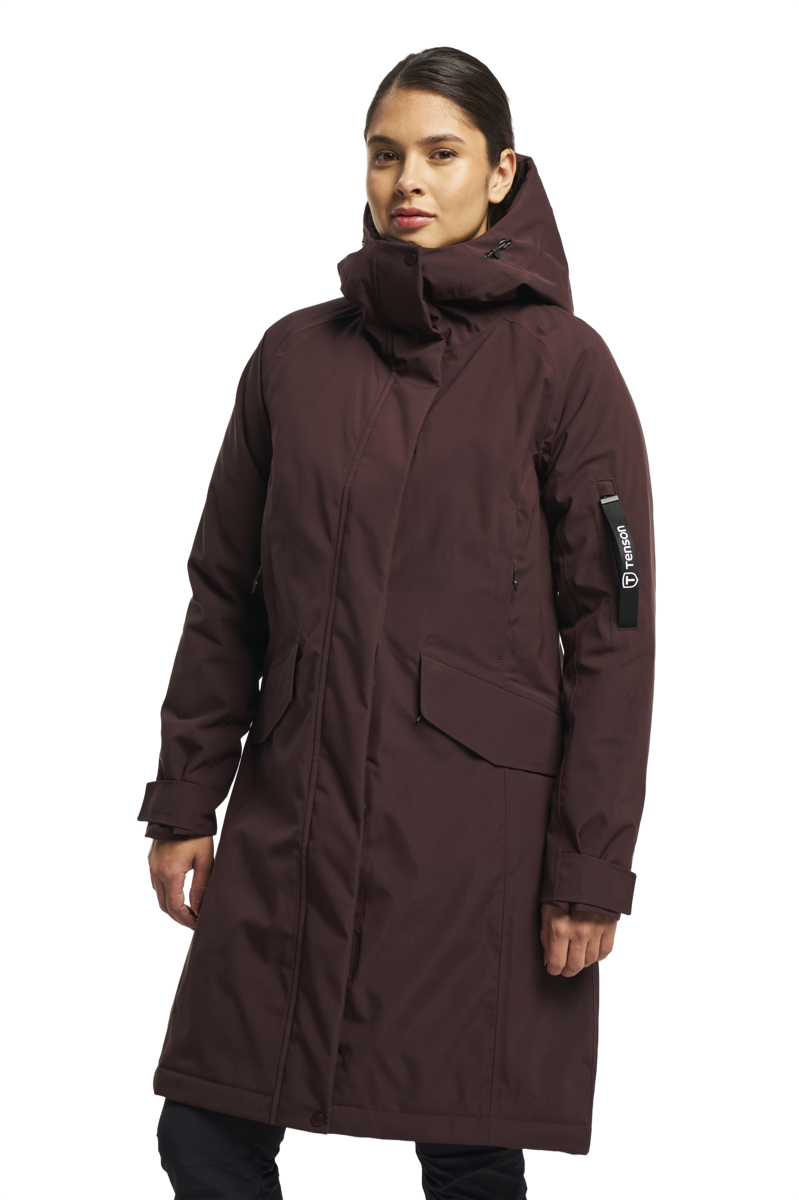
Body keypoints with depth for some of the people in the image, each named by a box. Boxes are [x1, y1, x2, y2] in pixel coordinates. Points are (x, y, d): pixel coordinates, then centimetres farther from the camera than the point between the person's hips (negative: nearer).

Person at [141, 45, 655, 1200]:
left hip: (479, 827, -3)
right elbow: (223, 596, 12)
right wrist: (185, 804, 8)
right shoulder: (294, 354, 9)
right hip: (291, 813, 4)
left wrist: (593, 870, -8)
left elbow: (613, 630, -4)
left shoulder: (565, 366, -2)